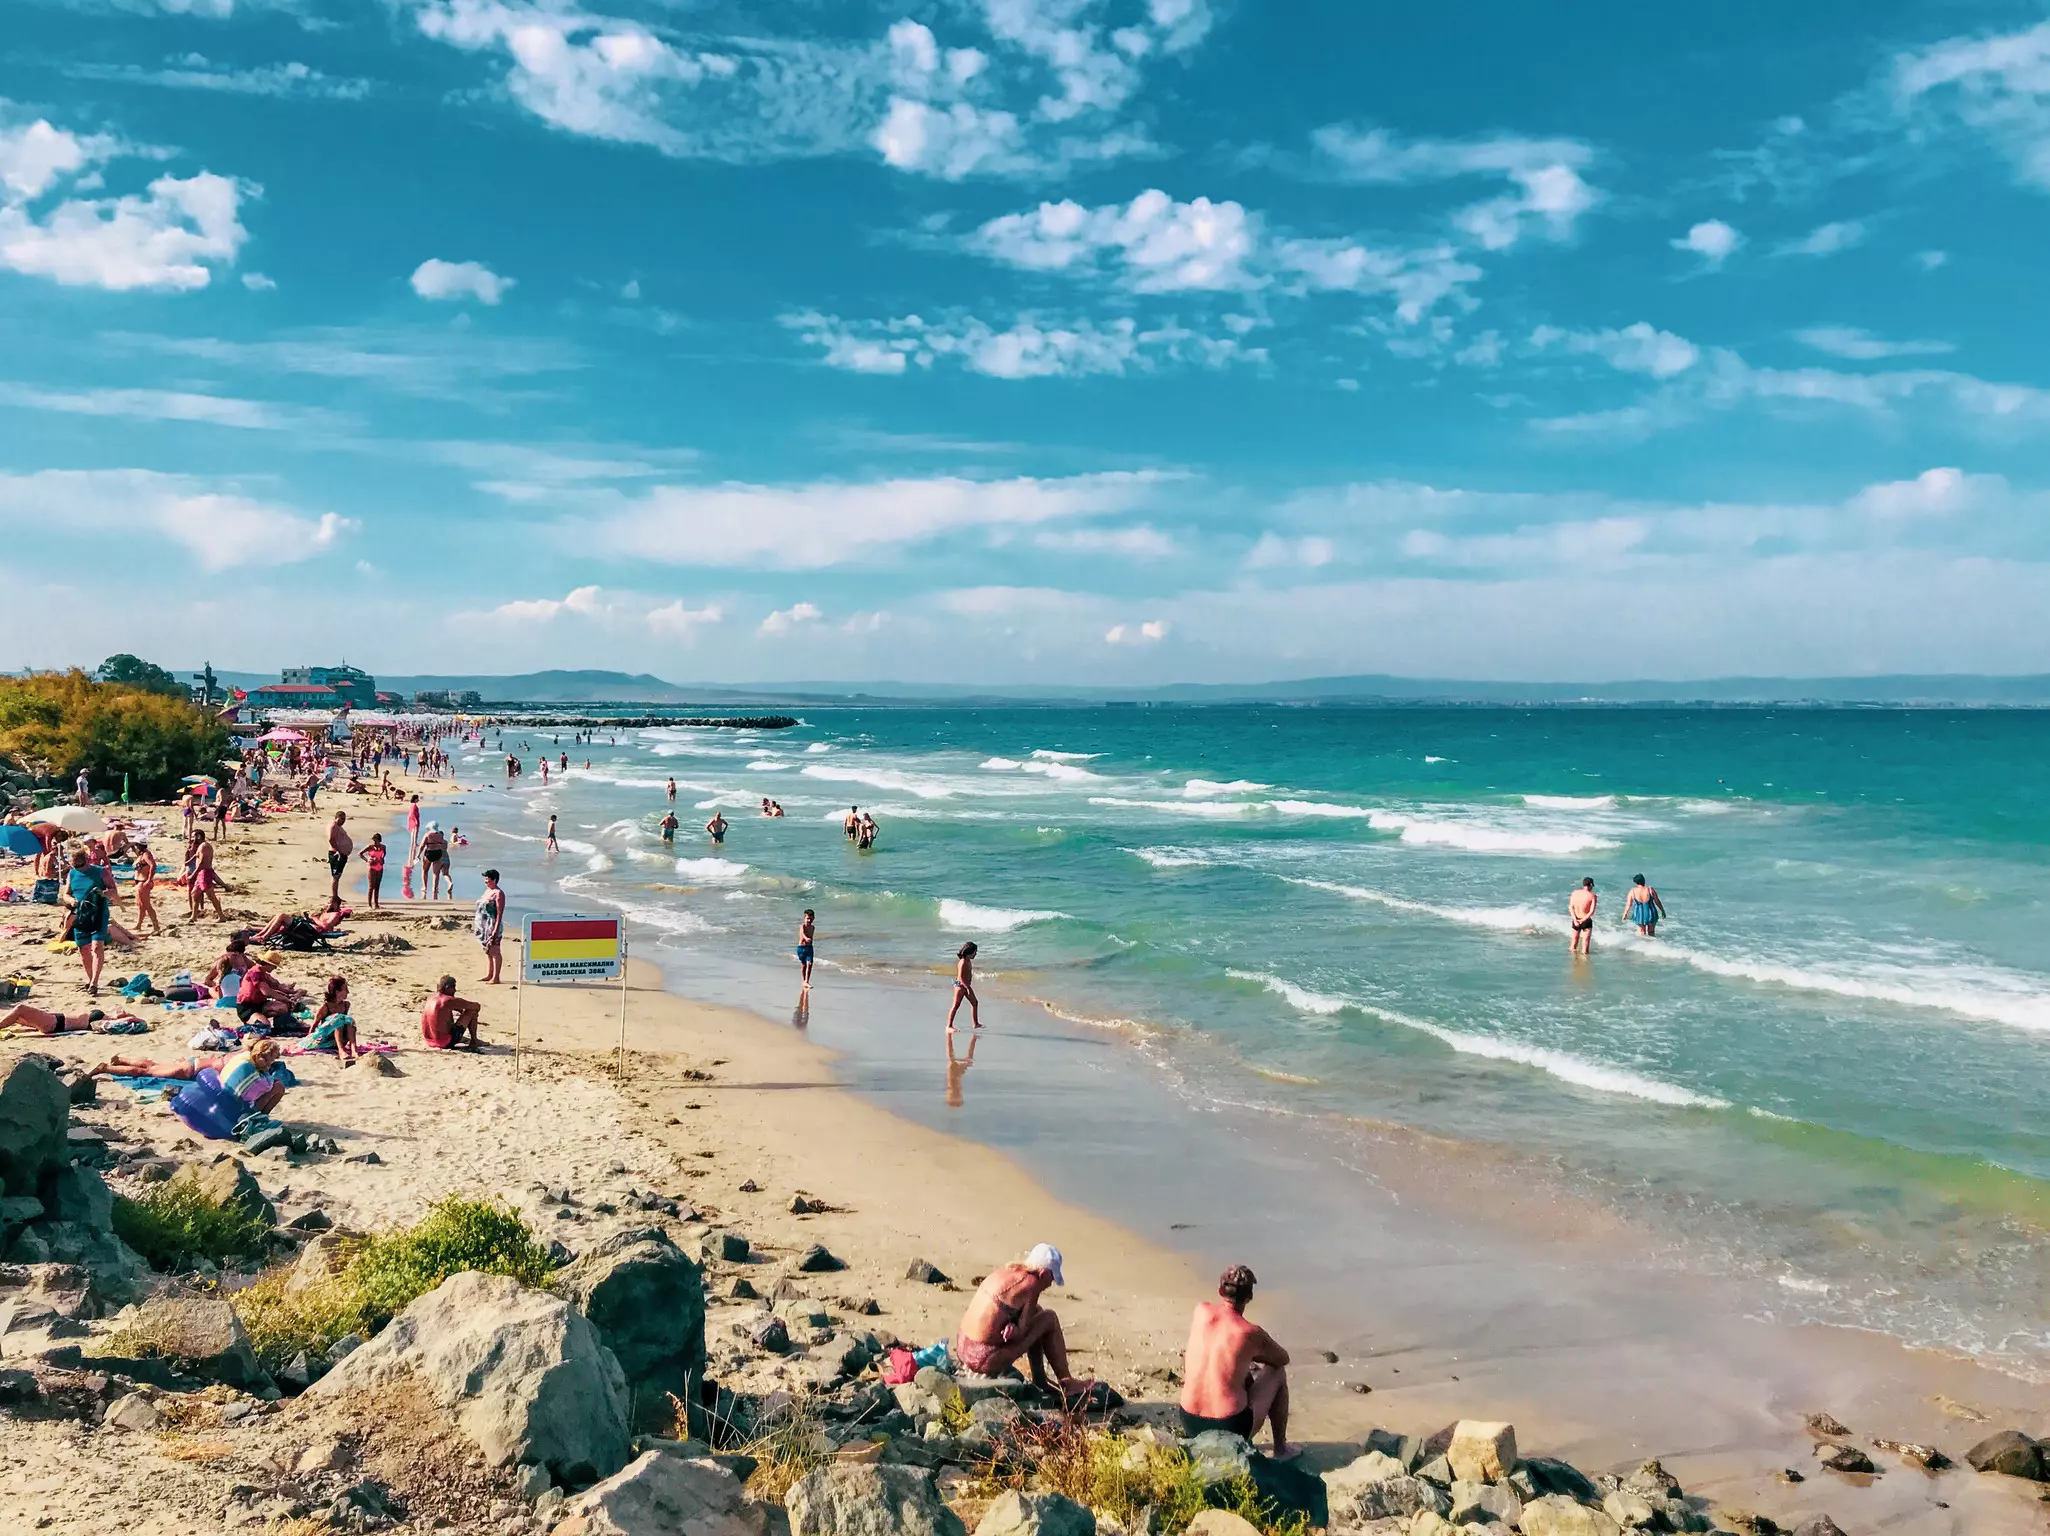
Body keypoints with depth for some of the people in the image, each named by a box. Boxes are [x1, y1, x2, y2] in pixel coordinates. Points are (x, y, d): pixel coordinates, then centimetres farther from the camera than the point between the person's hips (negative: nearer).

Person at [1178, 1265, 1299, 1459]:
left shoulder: (1201, 1311, -4)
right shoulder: (1252, 1333, -12)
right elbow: (1283, 1359, 10)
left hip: (1191, 1426, 4)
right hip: (1232, 1428, -4)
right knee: (1277, 1373, 19)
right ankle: (1280, 1448, 29)